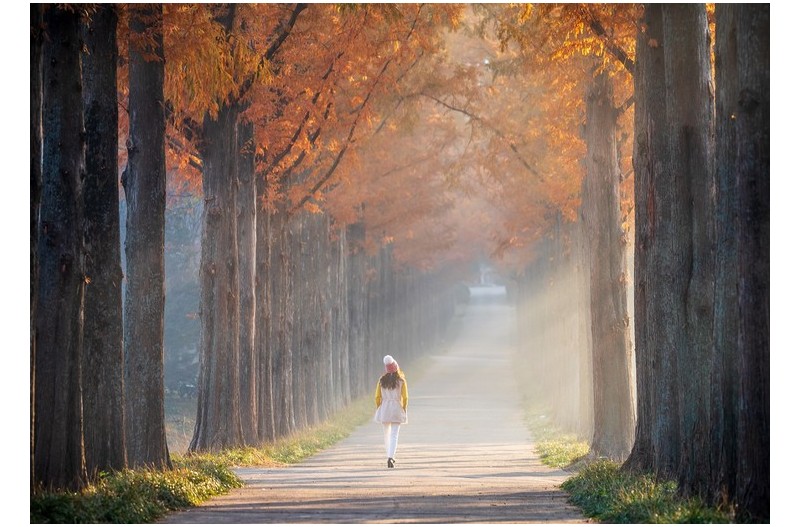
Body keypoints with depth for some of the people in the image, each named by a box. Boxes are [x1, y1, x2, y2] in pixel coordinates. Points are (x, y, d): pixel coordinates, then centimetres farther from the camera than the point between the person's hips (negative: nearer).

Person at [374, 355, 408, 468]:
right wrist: (404, 410, 7)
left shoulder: (382, 380, -1)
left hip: (384, 409, 3)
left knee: (386, 434, 19)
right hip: (396, 409, -3)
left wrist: (379, 408, 14)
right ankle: (390, 457, -21)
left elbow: (377, 397, 1)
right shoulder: (401, 381, -7)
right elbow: (405, 398, -6)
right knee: (394, 435, -5)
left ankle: (389, 456, 29)